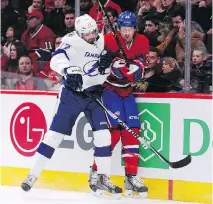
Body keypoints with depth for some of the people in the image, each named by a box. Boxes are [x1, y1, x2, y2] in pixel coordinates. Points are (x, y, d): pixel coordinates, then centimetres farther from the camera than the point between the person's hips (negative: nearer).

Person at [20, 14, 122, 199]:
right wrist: (69, 70, -45)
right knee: (55, 133, -3)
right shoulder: (72, 40, -13)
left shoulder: (103, 41, 4)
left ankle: (103, 179, -1)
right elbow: (56, 59, -28)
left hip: (94, 94, 4)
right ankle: (33, 174, 6)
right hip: (72, 93, -4)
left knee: (103, 133, -8)